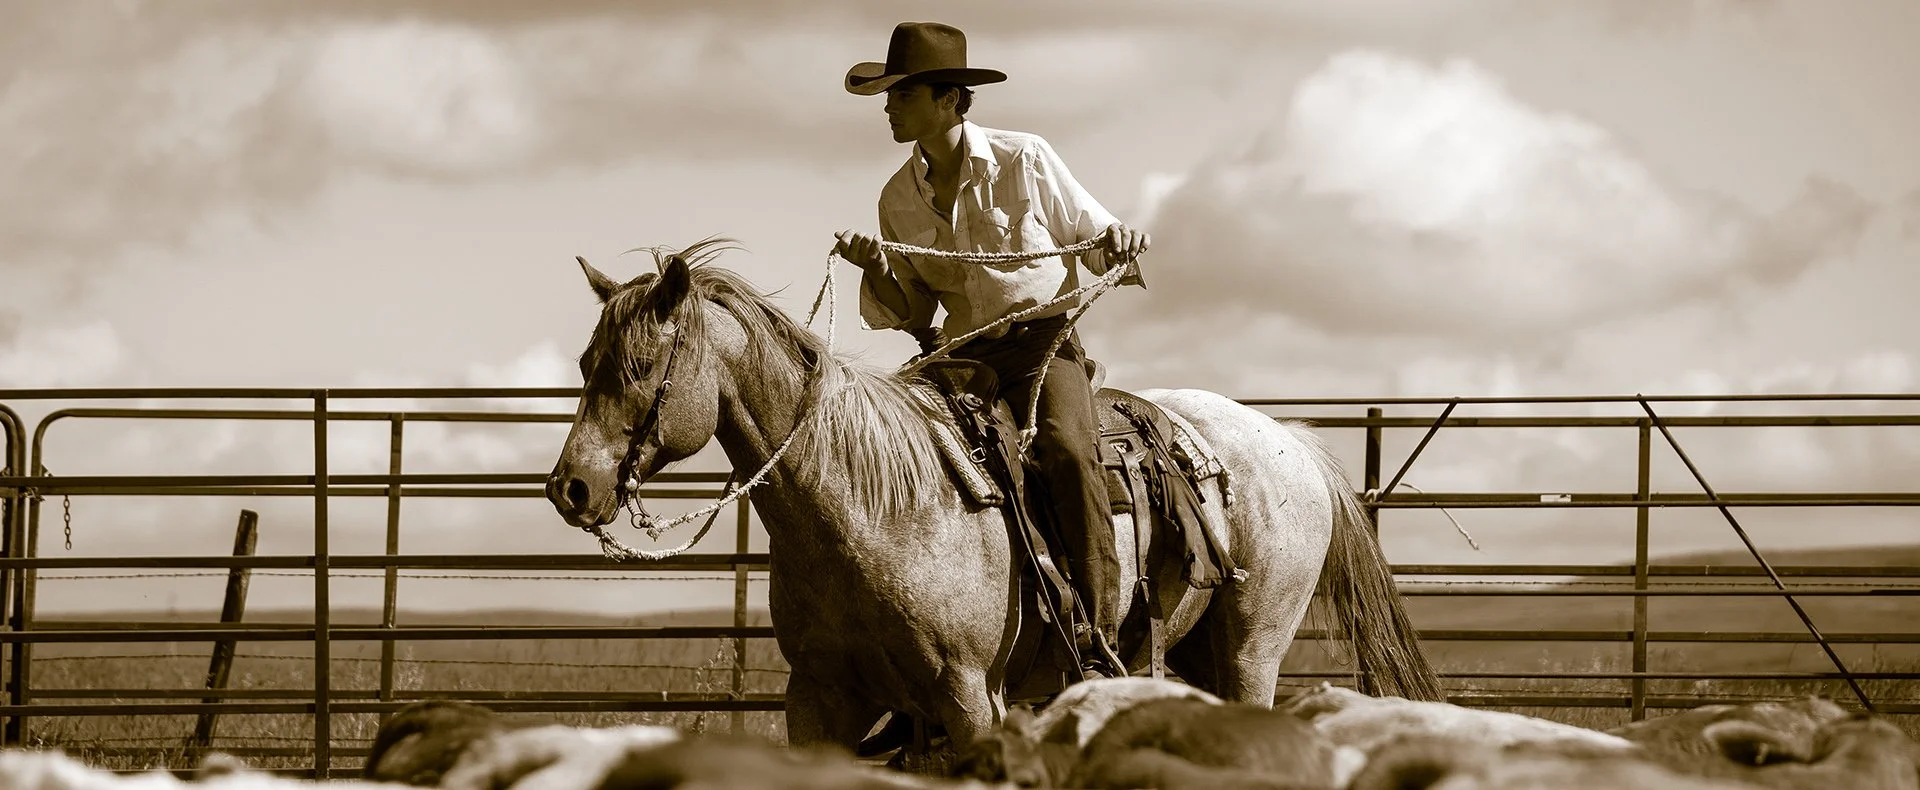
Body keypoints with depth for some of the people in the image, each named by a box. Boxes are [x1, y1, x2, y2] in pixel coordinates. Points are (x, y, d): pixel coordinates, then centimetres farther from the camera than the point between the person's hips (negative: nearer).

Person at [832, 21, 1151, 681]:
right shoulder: (899, 197, 9)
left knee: (1065, 448, -32)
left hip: (1043, 338, -5)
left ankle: (1098, 647, -35)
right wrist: (876, 271, -6)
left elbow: (1096, 246, 8)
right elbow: (909, 316, 13)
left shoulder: (1025, 161, -2)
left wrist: (1120, 242, -16)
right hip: (961, 356, 5)